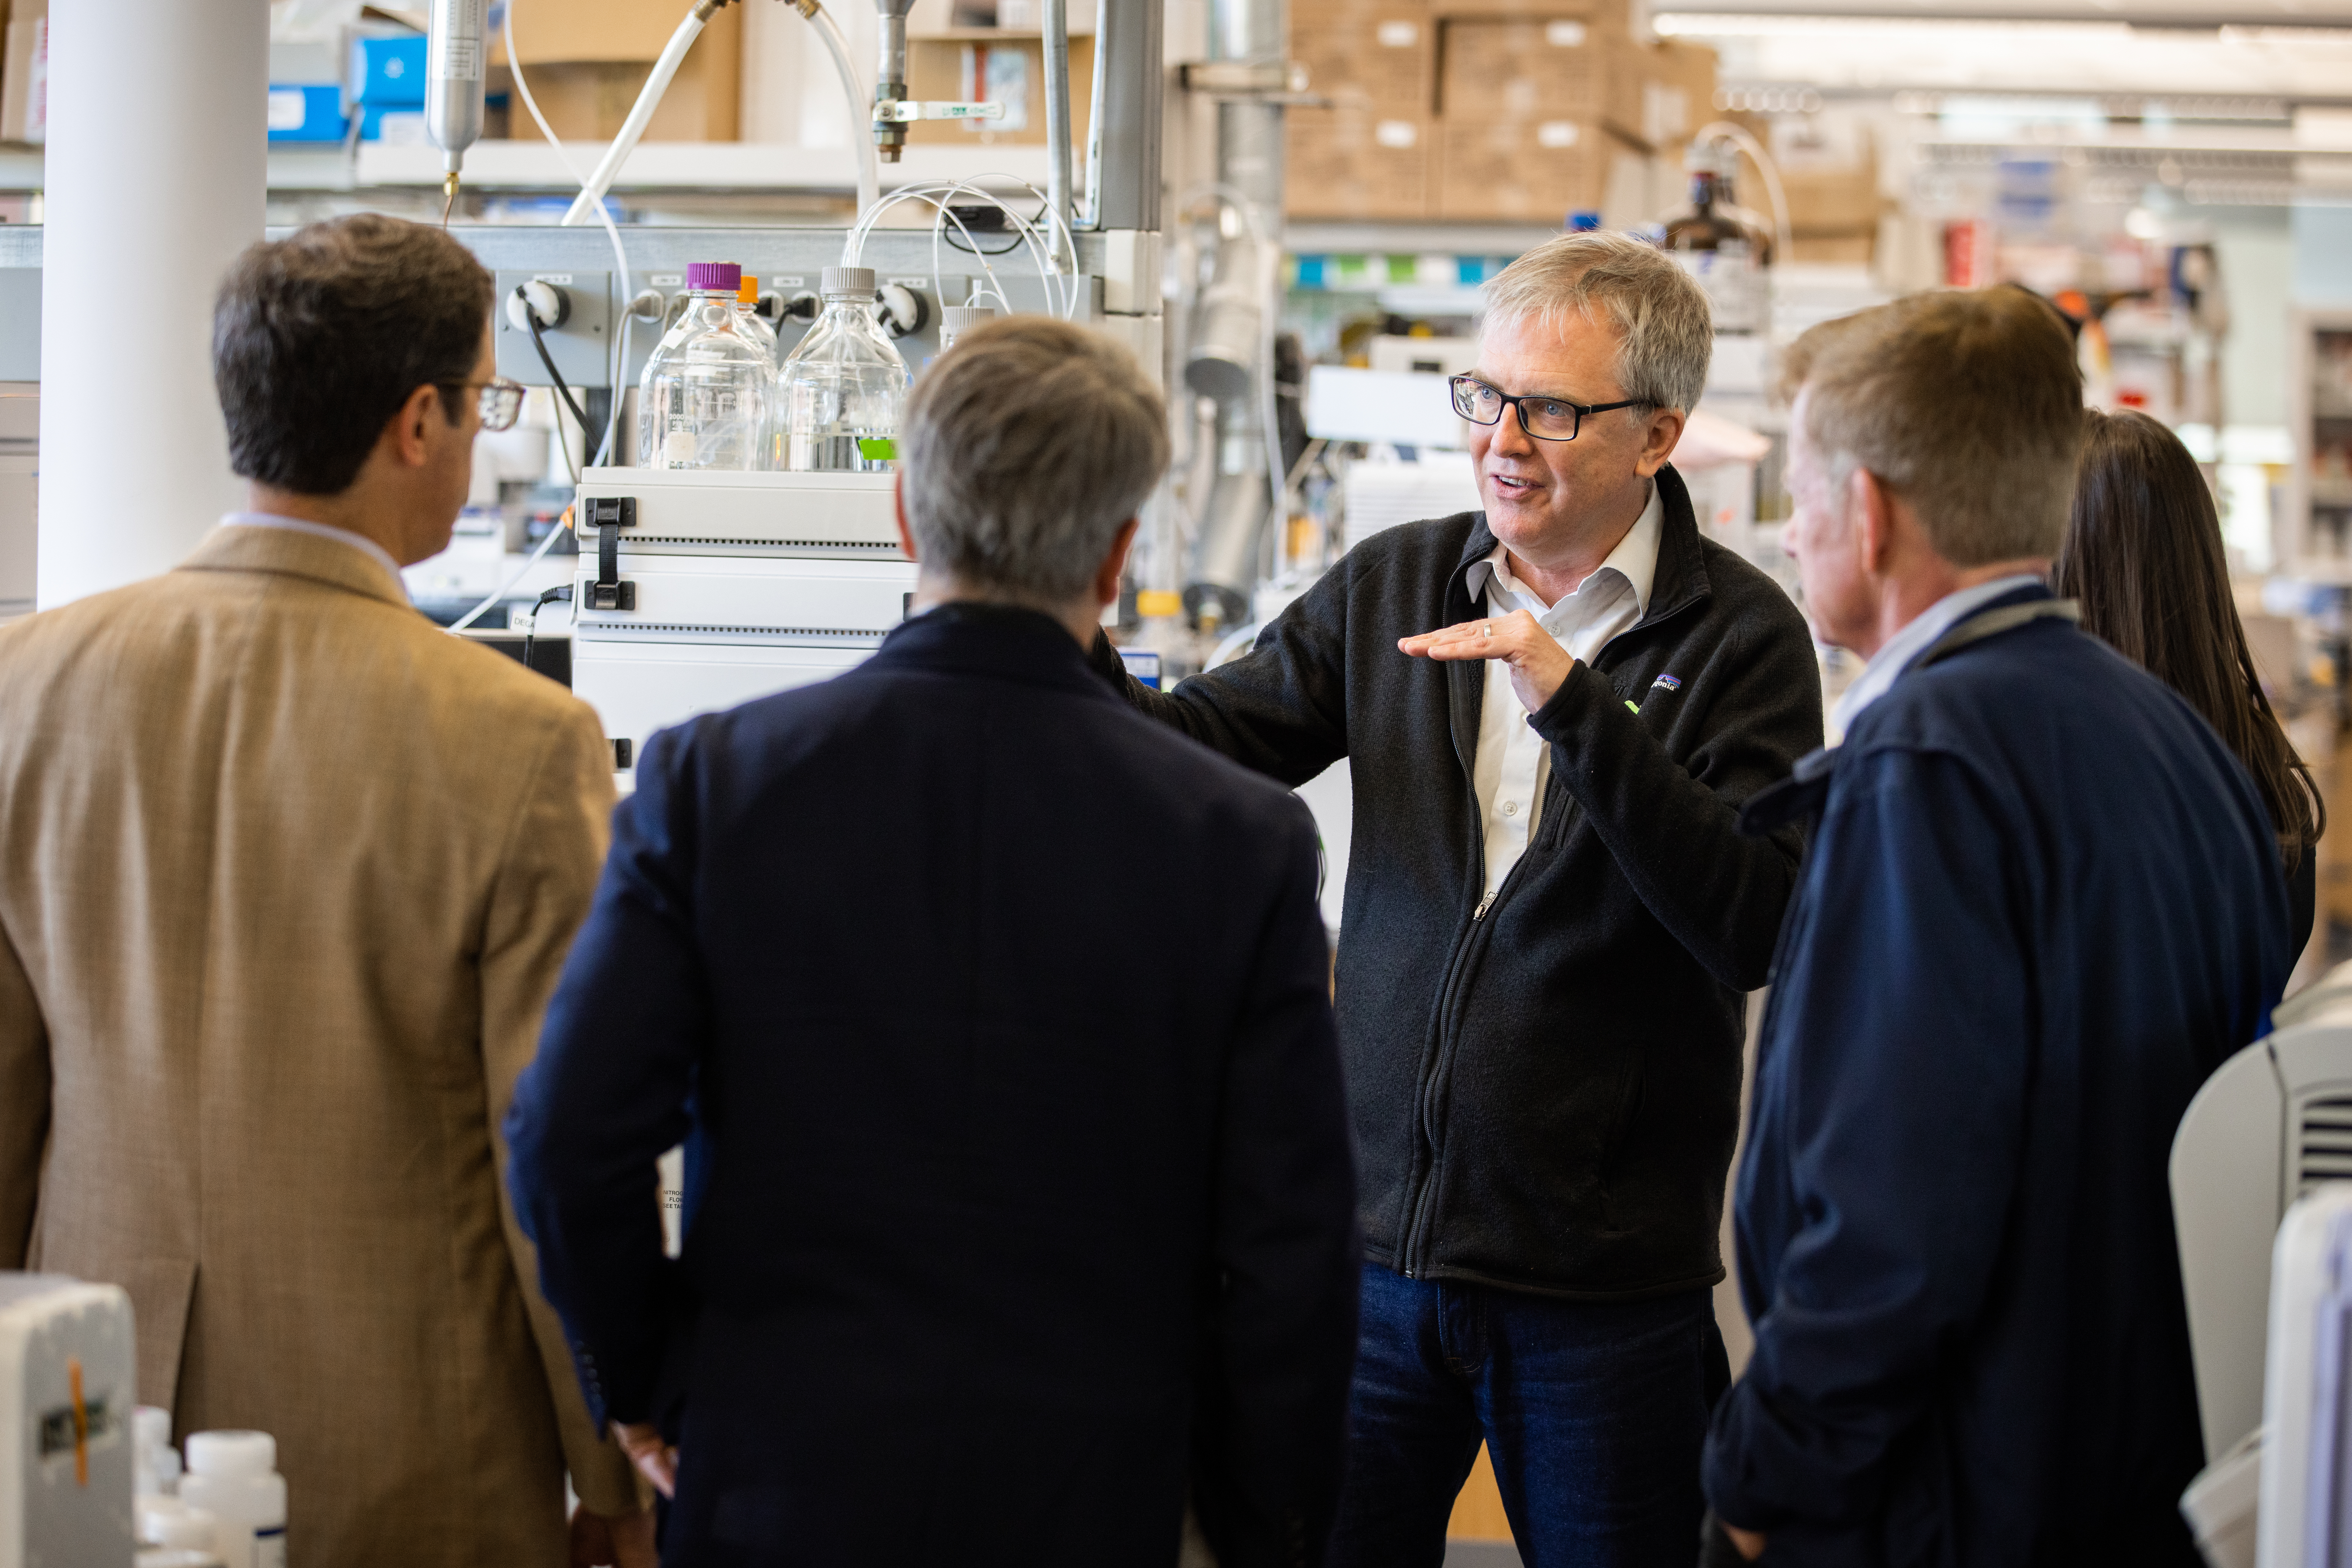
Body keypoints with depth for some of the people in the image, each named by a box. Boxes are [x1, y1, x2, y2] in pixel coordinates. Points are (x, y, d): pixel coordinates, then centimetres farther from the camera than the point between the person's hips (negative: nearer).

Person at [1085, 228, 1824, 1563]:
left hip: (1607, 1287, -3)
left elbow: (1754, 927, -18)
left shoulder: (1740, 637, -6)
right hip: (1376, 1251, 3)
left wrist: (1572, 703, -24)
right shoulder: (1392, 587, 7)